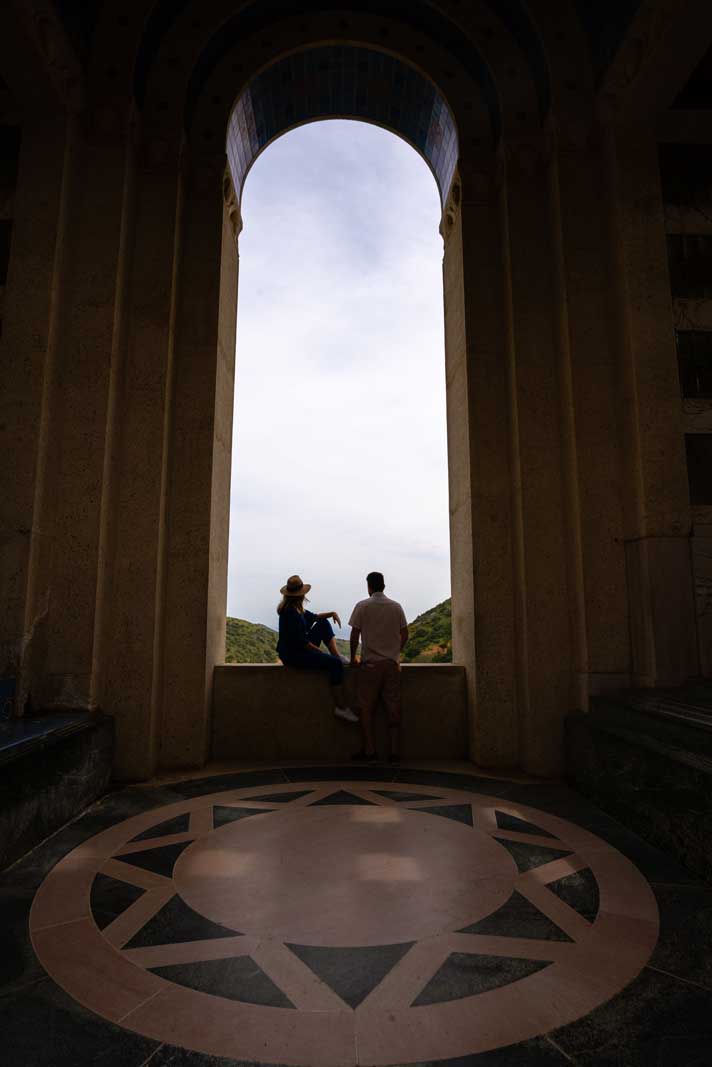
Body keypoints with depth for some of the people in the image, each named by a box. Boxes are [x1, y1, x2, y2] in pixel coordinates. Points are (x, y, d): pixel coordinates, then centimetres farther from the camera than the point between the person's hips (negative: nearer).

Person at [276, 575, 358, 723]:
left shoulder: (296, 608, 8)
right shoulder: (291, 612, -23)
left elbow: (312, 617, 20)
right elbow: (301, 641, -24)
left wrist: (332, 613, 5)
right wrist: (320, 651, -13)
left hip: (299, 648, 10)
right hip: (293, 654, -10)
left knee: (324, 623, 13)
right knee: (335, 663, -19)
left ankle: (338, 656, 3)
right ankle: (341, 707, -15)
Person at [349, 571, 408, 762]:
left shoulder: (362, 606, -3)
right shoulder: (396, 607, 6)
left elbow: (355, 635, -4)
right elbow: (404, 634, 9)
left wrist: (353, 657, 9)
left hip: (369, 663, -3)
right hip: (393, 663, 3)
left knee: (366, 708, 5)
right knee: (393, 708, 6)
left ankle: (369, 751, 6)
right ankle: (394, 752, 7)